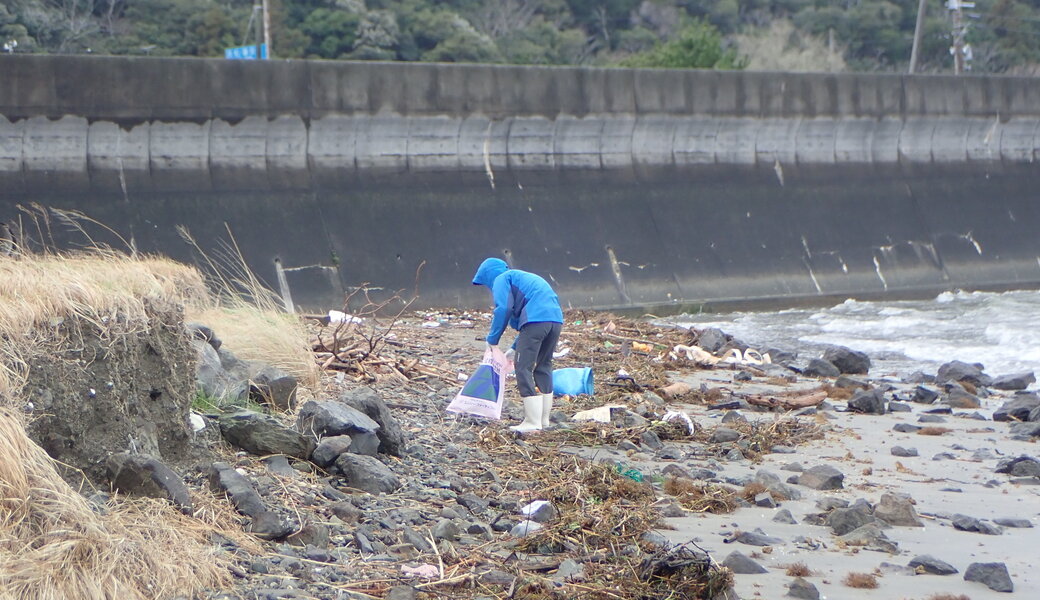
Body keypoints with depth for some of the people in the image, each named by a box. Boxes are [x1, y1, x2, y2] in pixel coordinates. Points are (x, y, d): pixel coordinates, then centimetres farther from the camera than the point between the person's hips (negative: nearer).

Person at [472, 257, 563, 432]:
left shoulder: (501, 279, 12)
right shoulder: (526, 277, 37)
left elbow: (503, 308, -4)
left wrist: (492, 339, 4)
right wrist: (515, 348, 34)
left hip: (536, 319, -8)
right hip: (556, 319, 8)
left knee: (523, 368, -3)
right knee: (544, 367, 19)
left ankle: (533, 422, -8)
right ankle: (544, 419, 23)